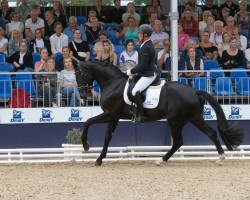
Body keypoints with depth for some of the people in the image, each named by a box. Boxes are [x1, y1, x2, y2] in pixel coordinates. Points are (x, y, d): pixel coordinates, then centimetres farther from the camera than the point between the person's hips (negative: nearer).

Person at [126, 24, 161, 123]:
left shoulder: (146, 48, -19)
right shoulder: (148, 45, 14)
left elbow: (143, 65, -23)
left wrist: (131, 71, -14)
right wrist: (133, 70, 15)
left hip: (149, 74, -12)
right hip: (147, 73, 12)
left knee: (135, 91, -24)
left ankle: (140, 115, -24)